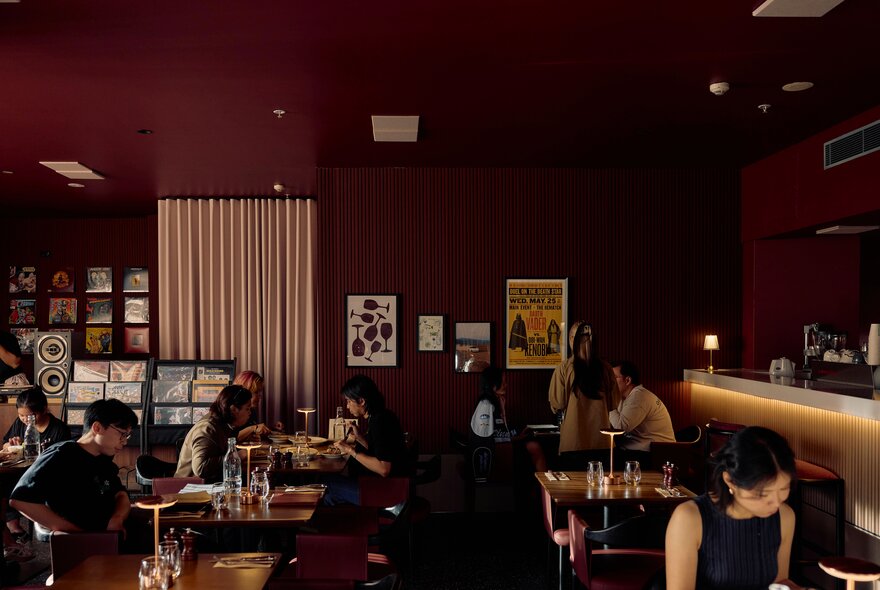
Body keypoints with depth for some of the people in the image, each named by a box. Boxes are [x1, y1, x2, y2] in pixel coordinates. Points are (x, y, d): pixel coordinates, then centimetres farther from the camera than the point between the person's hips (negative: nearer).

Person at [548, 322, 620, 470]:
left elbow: (557, 405, -4)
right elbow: (614, 403, 7)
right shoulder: (605, 368, -1)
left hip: (573, 442, -2)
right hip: (601, 441, 3)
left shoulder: (564, 368, -9)